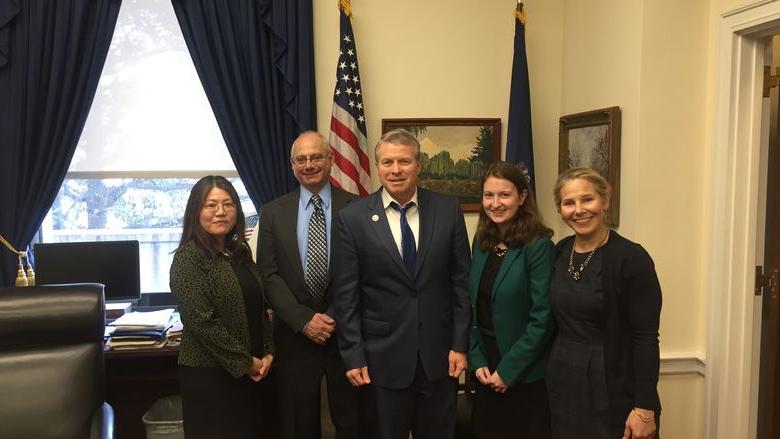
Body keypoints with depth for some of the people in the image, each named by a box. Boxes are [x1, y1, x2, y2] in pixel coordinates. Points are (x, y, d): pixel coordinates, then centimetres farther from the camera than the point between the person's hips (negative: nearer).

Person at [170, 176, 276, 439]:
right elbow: (201, 321, -19)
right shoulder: (189, 257, -12)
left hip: (252, 372, 7)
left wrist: (268, 353, 2)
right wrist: (244, 363, -14)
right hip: (210, 374, -7)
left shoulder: (240, 252, 10)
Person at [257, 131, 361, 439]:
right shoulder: (273, 213, 4)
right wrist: (304, 320, -11)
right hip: (295, 336, 1)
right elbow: (268, 275, -2)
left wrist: (335, 318, -11)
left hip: (346, 333, -1)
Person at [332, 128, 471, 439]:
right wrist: (353, 356, -6)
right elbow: (346, 295, -5)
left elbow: (461, 282, 1)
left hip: (439, 354, 2)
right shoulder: (353, 218, -6)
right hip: (384, 357, -1)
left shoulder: (448, 210, -1)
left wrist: (460, 344, -1)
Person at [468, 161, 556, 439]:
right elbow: (472, 307, 7)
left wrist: (508, 370, -14)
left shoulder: (539, 246, -15)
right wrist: (477, 361, -2)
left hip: (526, 374, -5)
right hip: (486, 373, 6)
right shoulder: (481, 242, 4)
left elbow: (542, 318, -17)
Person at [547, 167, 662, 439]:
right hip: (563, 384, 5)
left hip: (614, 390, -5)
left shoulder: (631, 258, -14)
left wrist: (645, 408, -17)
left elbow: (646, 338, -15)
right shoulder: (560, 253, 3)